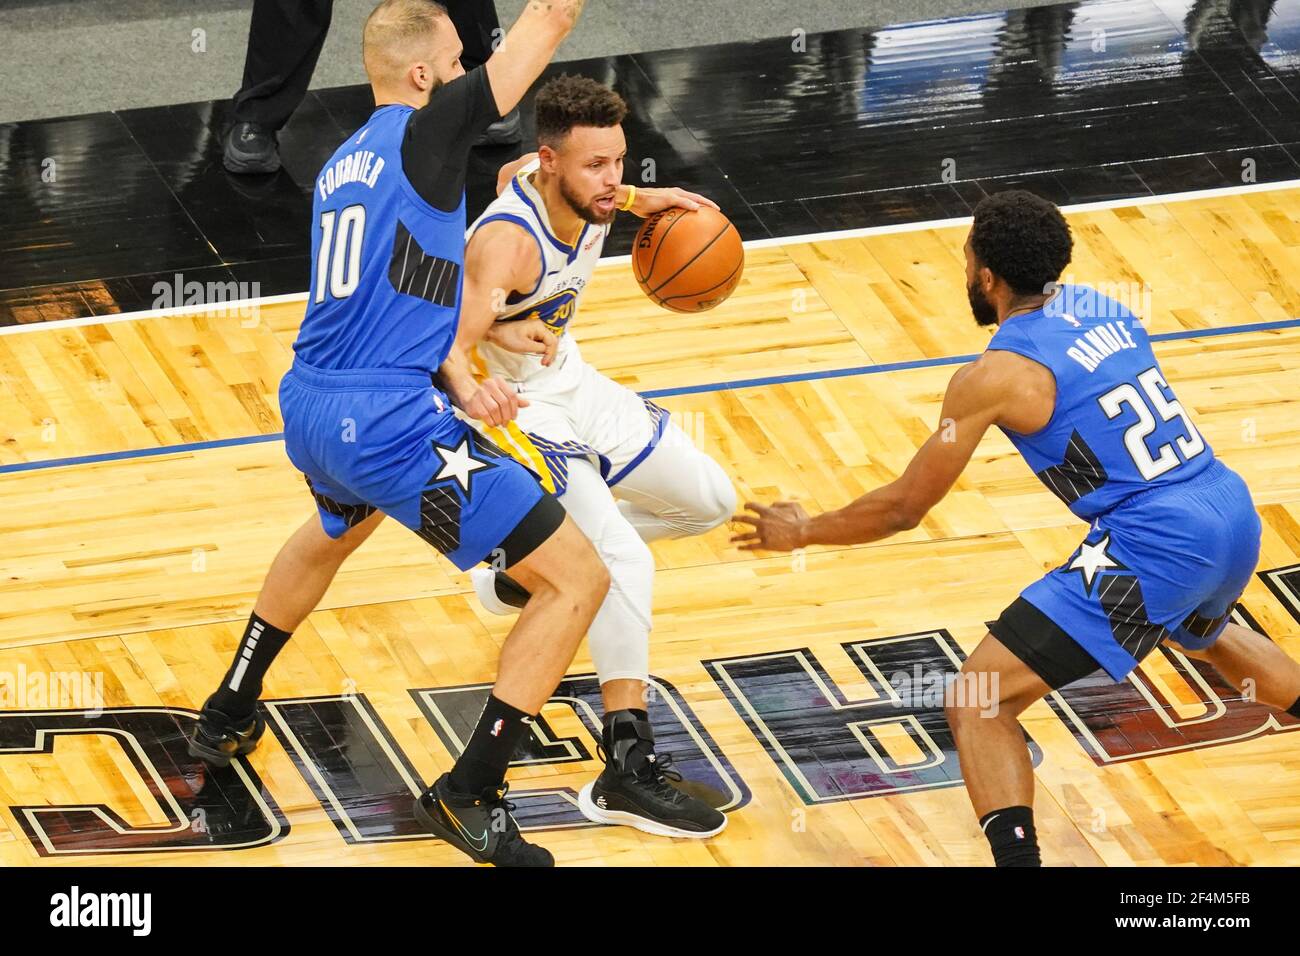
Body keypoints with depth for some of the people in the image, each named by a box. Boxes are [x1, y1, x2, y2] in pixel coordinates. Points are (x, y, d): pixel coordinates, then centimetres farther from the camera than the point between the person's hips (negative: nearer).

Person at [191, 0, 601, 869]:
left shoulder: (340, 168, 17)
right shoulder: (427, 133, -8)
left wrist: (453, 386, 16)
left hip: (310, 412, 9)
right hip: (392, 430, -9)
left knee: (336, 531, 44)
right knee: (579, 578, -3)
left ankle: (228, 717, 54)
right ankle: (470, 795, -4)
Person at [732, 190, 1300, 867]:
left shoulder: (994, 377, -7)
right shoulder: (1101, 308, 12)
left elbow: (904, 508, 1)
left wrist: (802, 532, 16)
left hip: (1157, 549, -8)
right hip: (1234, 514, 8)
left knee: (977, 704, -6)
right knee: (1203, 634, 44)